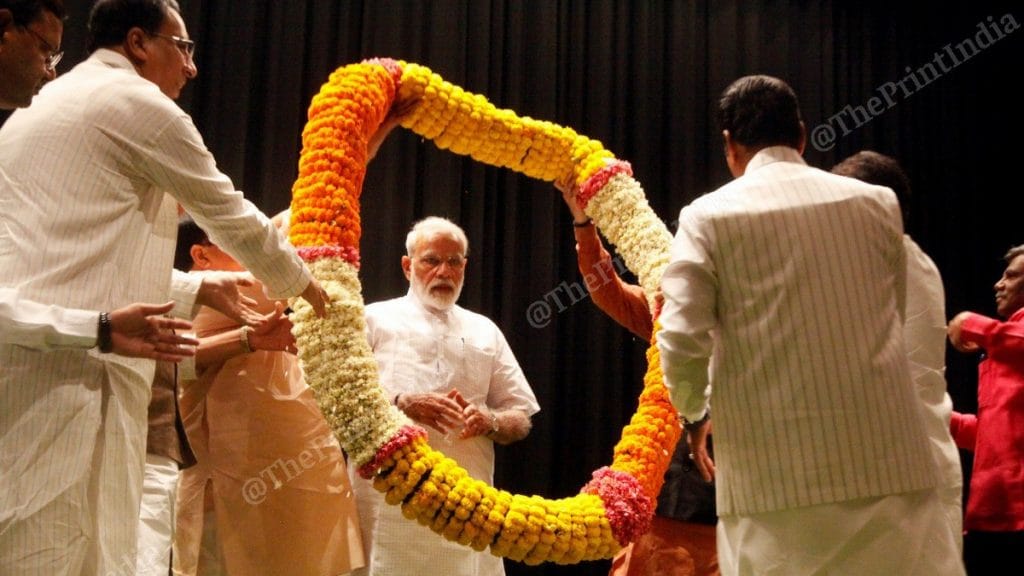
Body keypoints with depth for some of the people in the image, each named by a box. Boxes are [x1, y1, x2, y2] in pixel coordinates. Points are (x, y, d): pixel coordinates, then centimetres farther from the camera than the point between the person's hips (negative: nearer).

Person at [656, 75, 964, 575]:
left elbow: (681, 343, -7)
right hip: (883, 458, 2)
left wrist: (695, 413, 13)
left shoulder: (708, 216, 0)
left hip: (771, 468, -2)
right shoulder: (877, 203, 9)